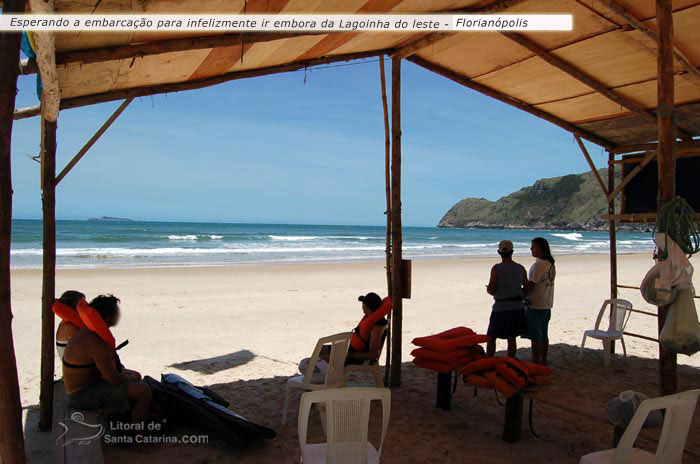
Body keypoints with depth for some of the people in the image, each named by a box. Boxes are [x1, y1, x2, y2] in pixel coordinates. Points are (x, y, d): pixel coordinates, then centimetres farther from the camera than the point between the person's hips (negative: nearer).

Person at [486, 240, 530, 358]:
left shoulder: (496, 269, -11)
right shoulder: (521, 268, 1)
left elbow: (491, 290, -12)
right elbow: (527, 290, 7)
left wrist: (488, 288, 10)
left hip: (501, 308, -4)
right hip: (517, 307, 4)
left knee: (491, 338, 7)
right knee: (511, 338, 13)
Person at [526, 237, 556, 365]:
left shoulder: (538, 265, -18)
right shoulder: (550, 264, 10)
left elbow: (530, 286, -19)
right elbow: (545, 284, 12)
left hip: (535, 305, -9)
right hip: (547, 305, 9)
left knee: (535, 337, -2)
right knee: (544, 335, 16)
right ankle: (543, 362, 25)